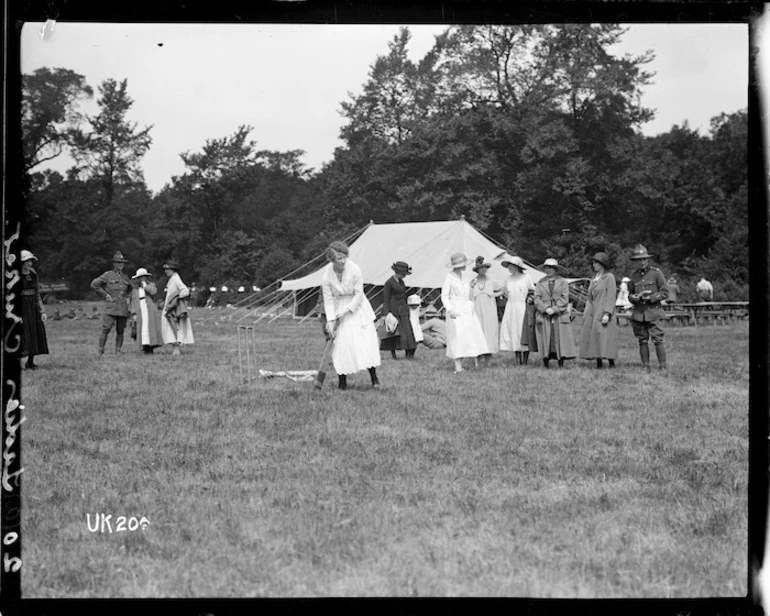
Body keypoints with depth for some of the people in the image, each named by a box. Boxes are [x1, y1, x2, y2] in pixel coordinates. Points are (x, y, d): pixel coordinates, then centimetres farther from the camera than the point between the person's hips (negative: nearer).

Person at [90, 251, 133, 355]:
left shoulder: (125, 278, 16)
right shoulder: (108, 275, 1)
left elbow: (131, 290, 34)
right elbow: (94, 284, -3)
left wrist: (128, 298, 15)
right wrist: (106, 295, -5)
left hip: (123, 308, 5)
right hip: (111, 307, -5)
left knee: (120, 331, 3)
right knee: (106, 329, -11)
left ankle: (118, 351, 9)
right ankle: (101, 352, -8)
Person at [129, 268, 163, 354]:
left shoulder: (151, 285, 10)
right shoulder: (135, 289, 14)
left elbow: (153, 291, -13)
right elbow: (133, 302, 10)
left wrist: (145, 285, -6)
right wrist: (134, 314, 1)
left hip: (150, 311, -1)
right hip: (140, 313, 1)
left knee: (151, 328, -8)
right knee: (142, 330, -8)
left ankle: (152, 346, -6)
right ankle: (146, 347, -11)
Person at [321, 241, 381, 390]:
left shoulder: (354, 270, -21)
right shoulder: (326, 274, -16)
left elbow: (359, 294, -13)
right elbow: (328, 299, -11)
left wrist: (346, 312, -18)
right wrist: (330, 320, -16)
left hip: (356, 305, -1)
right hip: (338, 306, 1)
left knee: (366, 339, -8)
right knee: (340, 342, -5)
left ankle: (374, 377, -4)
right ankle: (342, 381, 2)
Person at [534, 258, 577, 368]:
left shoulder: (563, 282, 8)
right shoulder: (540, 283, 13)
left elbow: (564, 299, -1)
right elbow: (537, 299, 4)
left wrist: (554, 309, -13)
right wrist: (546, 308, -12)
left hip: (559, 316, -1)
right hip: (544, 316, 1)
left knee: (560, 337, -4)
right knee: (545, 337, -4)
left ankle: (561, 363, -3)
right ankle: (545, 361, -1)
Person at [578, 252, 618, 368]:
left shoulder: (609, 277, -3)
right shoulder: (593, 279, 18)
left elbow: (611, 297, -10)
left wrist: (607, 314, -19)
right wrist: (585, 313, 14)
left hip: (602, 313, -7)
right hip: (591, 313, 7)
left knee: (605, 337, -11)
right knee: (592, 338, 3)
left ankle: (611, 363, -8)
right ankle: (599, 363, 6)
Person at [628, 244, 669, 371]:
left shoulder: (656, 273, 0)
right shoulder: (634, 276, 11)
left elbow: (665, 292, -1)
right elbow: (630, 295, 18)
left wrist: (650, 297, -13)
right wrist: (635, 297, -6)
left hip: (653, 312, -4)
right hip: (638, 313, 4)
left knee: (658, 339, -9)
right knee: (642, 341, 4)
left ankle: (663, 366, -6)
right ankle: (646, 367, 9)